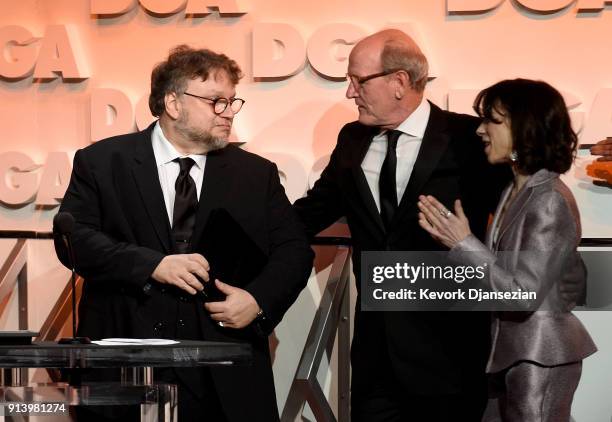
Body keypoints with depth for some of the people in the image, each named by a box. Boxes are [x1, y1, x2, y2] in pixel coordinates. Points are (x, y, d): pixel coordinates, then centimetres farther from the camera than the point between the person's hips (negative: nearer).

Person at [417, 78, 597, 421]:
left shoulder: (550, 202, -20)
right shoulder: (517, 190, 8)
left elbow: (525, 293, -24)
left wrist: (463, 244, -22)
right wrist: (456, 240, -4)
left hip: (539, 357, -9)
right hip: (515, 347, 9)